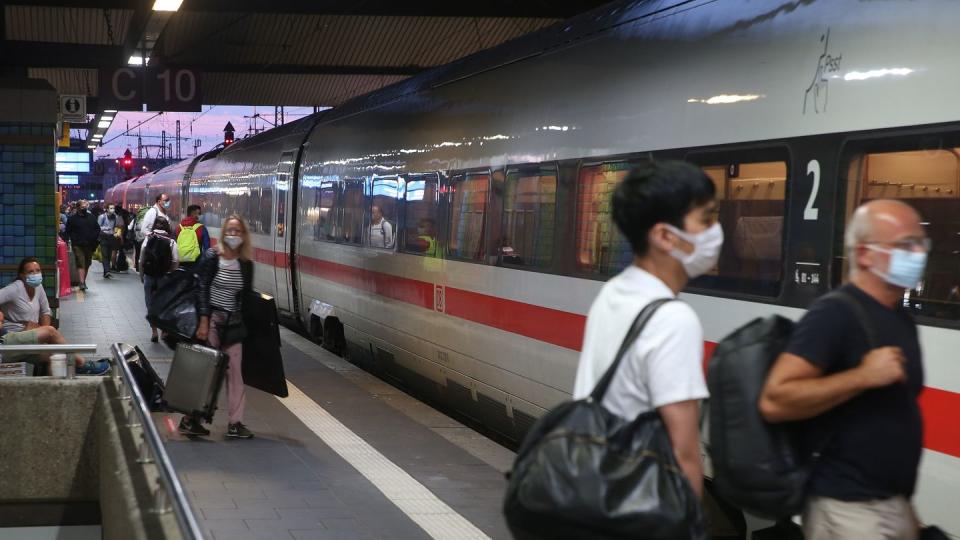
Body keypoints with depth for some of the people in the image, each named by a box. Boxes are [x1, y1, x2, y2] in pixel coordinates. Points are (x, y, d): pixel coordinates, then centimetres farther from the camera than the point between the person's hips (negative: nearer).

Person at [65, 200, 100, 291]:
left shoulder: (91, 217, 11)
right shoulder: (72, 218, 0)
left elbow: (97, 229, 16)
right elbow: (68, 231, 2)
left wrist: (94, 238, 4)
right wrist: (74, 239, -7)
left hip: (89, 245, 4)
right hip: (78, 245, -4)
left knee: (87, 264, 11)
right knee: (80, 263, -13)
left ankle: (84, 281, 24)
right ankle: (82, 283, -18)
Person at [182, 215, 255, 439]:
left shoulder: (246, 264, 7)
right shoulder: (211, 257, -6)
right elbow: (201, 289, -9)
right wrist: (204, 321, -16)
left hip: (233, 322, 4)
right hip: (211, 319, -4)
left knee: (235, 371, 2)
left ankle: (235, 423, 7)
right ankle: (190, 419, 7)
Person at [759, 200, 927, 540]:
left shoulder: (902, 320, 12)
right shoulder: (835, 315, -15)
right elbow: (774, 402, -23)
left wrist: (902, 503, 17)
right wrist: (862, 377, -24)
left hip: (896, 505, 8)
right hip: (848, 508, -8)